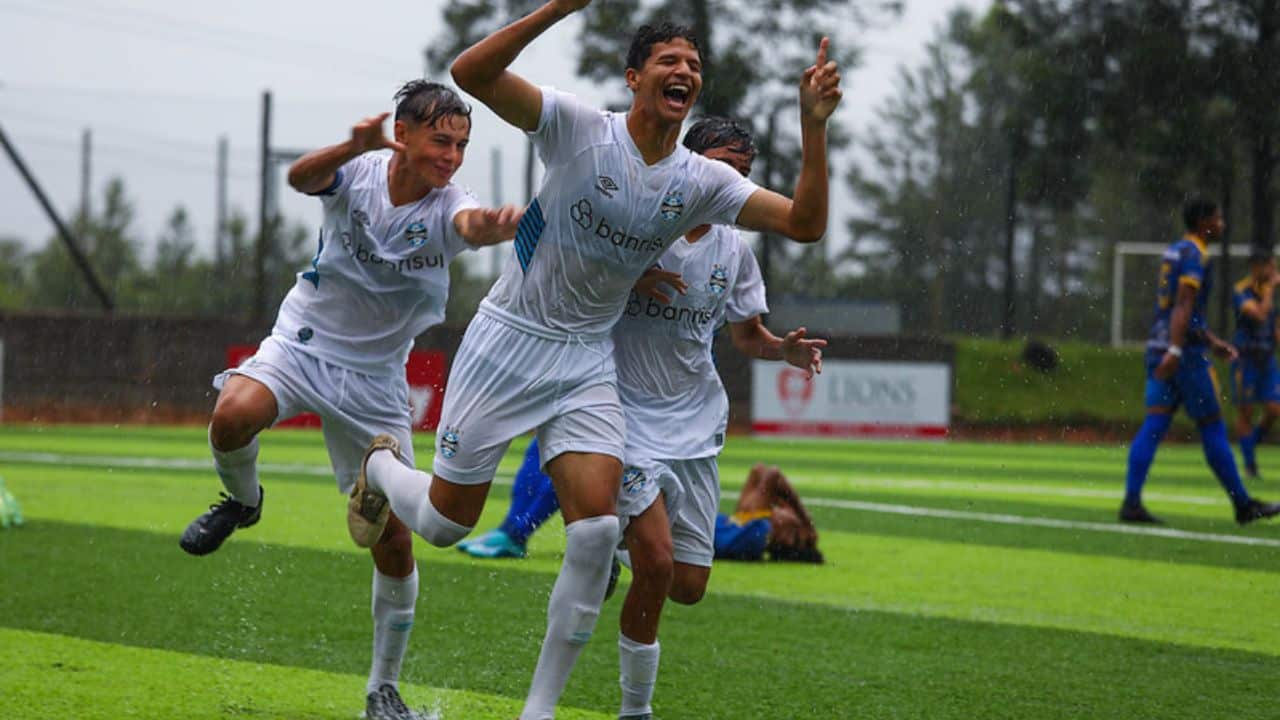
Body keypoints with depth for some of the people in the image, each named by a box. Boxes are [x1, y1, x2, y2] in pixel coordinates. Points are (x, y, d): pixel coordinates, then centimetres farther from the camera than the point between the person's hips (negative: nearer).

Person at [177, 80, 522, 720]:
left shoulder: (445, 207, -14)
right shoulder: (359, 171, -12)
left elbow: (472, 224, -38)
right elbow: (301, 177, -33)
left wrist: (496, 225, -64)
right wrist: (353, 147, -54)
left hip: (374, 378, 1)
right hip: (302, 341, -1)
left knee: (393, 540, -3)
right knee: (234, 415, -34)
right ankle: (241, 500, 2)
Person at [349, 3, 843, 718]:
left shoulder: (702, 181, -1)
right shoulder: (579, 127, -14)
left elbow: (805, 222, -8)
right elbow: (470, 74, -25)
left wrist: (814, 126, -18)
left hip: (588, 363, 3)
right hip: (508, 338, -3)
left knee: (597, 530, -15)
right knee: (446, 523, 5)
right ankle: (381, 464, 43)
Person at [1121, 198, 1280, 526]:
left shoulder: (1174, 252, 19)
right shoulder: (1195, 255, -10)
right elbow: (1184, 305, -21)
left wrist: (1213, 342, 32)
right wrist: (1176, 350, -29)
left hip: (1160, 348, 8)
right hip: (1186, 352, -8)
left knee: (1154, 426, -1)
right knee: (1213, 427, 0)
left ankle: (1131, 502, -12)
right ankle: (1243, 505, 8)